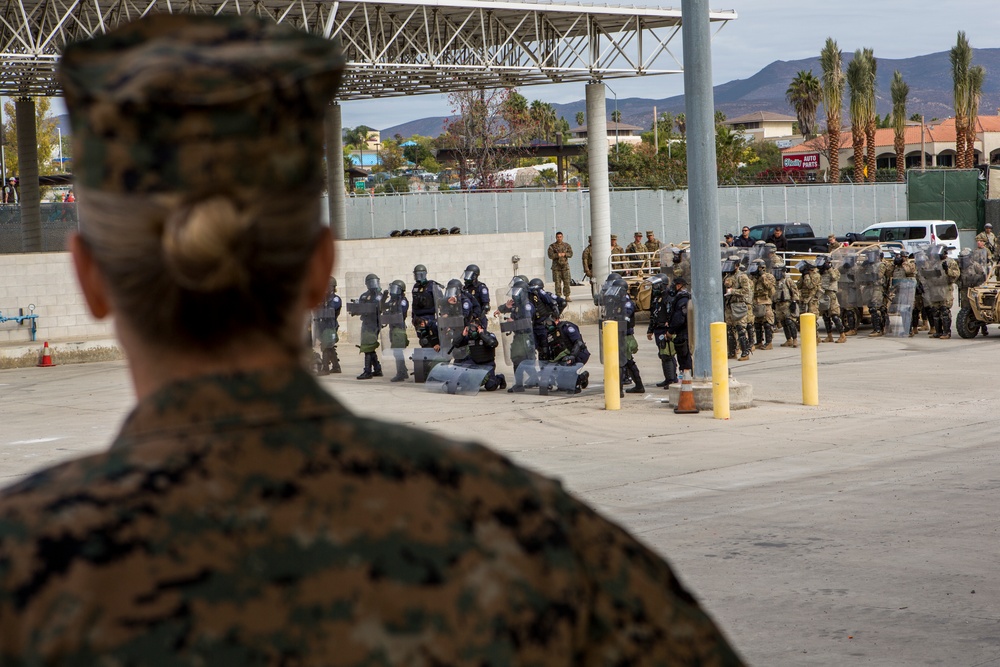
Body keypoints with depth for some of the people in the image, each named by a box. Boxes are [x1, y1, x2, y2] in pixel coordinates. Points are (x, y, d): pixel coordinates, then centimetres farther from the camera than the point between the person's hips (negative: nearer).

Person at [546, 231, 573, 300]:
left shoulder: (567, 245, 11)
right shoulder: (552, 246, 4)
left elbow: (570, 254, 0)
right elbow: (550, 255, -8)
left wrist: (564, 254, -17)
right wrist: (557, 255, -19)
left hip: (565, 266, 2)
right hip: (556, 267, -2)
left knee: (567, 282, -2)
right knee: (557, 283, -2)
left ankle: (567, 296, 3)